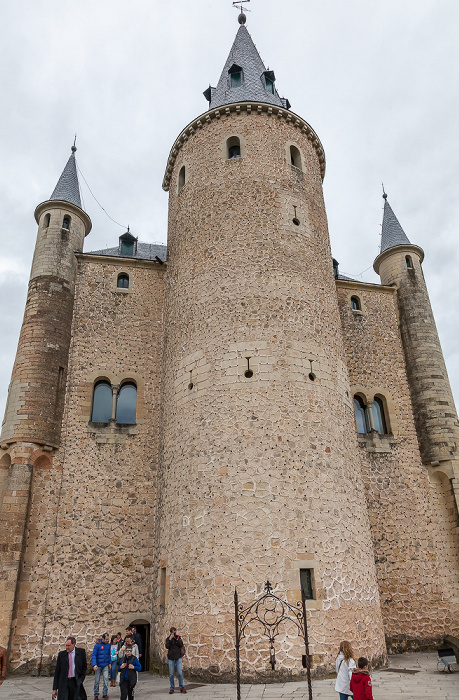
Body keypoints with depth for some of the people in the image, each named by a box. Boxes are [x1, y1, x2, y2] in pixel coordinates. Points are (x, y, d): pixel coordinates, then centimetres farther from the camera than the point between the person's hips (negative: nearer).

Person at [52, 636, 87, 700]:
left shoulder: (81, 652, 1)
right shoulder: (61, 654, 3)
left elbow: (84, 667, 9)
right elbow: (57, 671, 5)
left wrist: (81, 680, -1)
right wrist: (55, 688, 3)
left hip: (76, 683, 0)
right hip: (63, 683, 1)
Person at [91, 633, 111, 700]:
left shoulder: (108, 645, 2)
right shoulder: (97, 645, -13)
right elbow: (94, 655, -14)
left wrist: (110, 663, 13)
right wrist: (94, 665, -23)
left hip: (105, 665, 3)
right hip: (98, 665, -3)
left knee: (106, 678, -9)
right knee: (97, 681, 6)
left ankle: (105, 693, 1)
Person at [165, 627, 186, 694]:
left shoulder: (178, 637, 5)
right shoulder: (168, 639, 2)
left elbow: (181, 645, -7)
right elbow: (167, 646, -12)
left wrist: (177, 638, -16)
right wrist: (170, 639, -19)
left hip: (178, 657, 0)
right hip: (171, 658, 0)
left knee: (180, 673, -5)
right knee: (171, 674, 2)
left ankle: (181, 688, 4)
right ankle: (172, 688, 14)